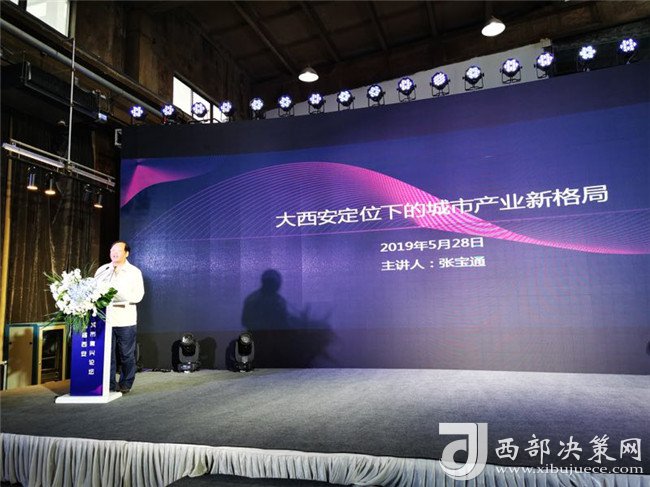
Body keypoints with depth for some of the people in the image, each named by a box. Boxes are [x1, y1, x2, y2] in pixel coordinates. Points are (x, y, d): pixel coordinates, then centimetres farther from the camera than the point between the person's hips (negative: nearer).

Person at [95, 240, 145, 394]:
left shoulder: (134, 272, 3)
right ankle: (109, 384, 15)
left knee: (126, 355, 4)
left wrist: (118, 295, -17)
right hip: (105, 318, 3)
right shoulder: (102, 270, 14)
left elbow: (138, 295, -5)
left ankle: (125, 384, 17)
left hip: (125, 319, -2)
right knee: (107, 353, 4)